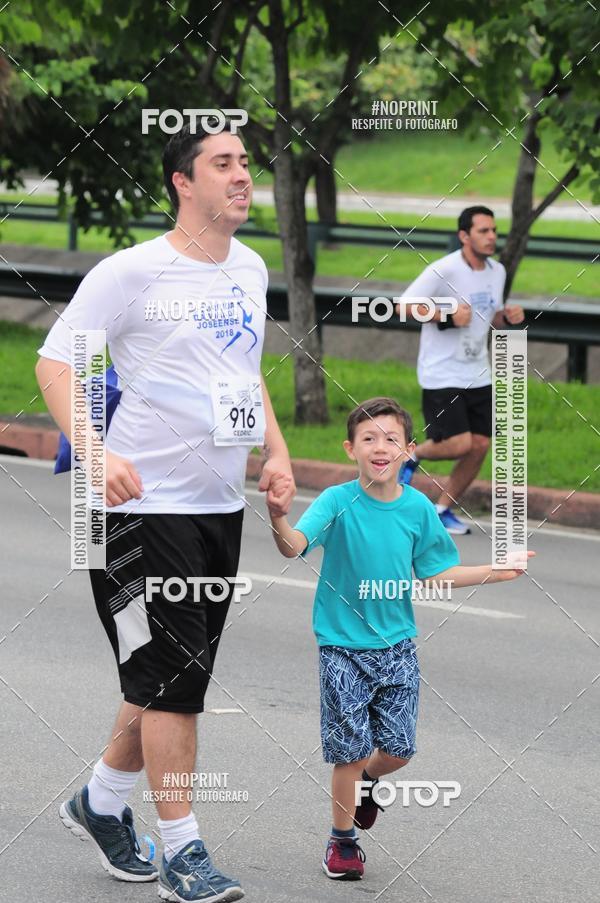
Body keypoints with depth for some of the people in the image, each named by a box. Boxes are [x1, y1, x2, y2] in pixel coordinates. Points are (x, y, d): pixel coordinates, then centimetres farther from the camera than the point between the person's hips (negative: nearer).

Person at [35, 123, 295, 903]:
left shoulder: (250, 270, 11)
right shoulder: (133, 272, -12)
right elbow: (55, 361, -10)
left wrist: (277, 451, 11)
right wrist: (94, 452, -24)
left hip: (221, 507, 7)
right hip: (145, 506, -7)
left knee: (173, 678, 13)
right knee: (173, 676, -7)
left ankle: (102, 802, 33)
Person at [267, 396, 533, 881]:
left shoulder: (418, 508, -2)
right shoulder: (338, 502, -13)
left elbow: (433, 575, 9)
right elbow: (295, 546, -28)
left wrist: (494, 571, 4)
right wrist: (278, 518, -49)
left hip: (397, 646, 3)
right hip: (344, 646, -3)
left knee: (399, 749, 5)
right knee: (350, 750, -1)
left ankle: (367, 781, 39)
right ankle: (343, 840, 19)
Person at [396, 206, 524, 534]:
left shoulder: (497, 271, 7)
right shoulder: (443, 270, -16)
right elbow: (405, 305, -14)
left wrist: (508, 316, -2)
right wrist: (447, 316, -23)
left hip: (478, 375, 7)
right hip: (441, 374, -7)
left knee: (480, 445, 1)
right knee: (459, 444, -15)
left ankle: (443, 509, 16)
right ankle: (413, 456, 16)